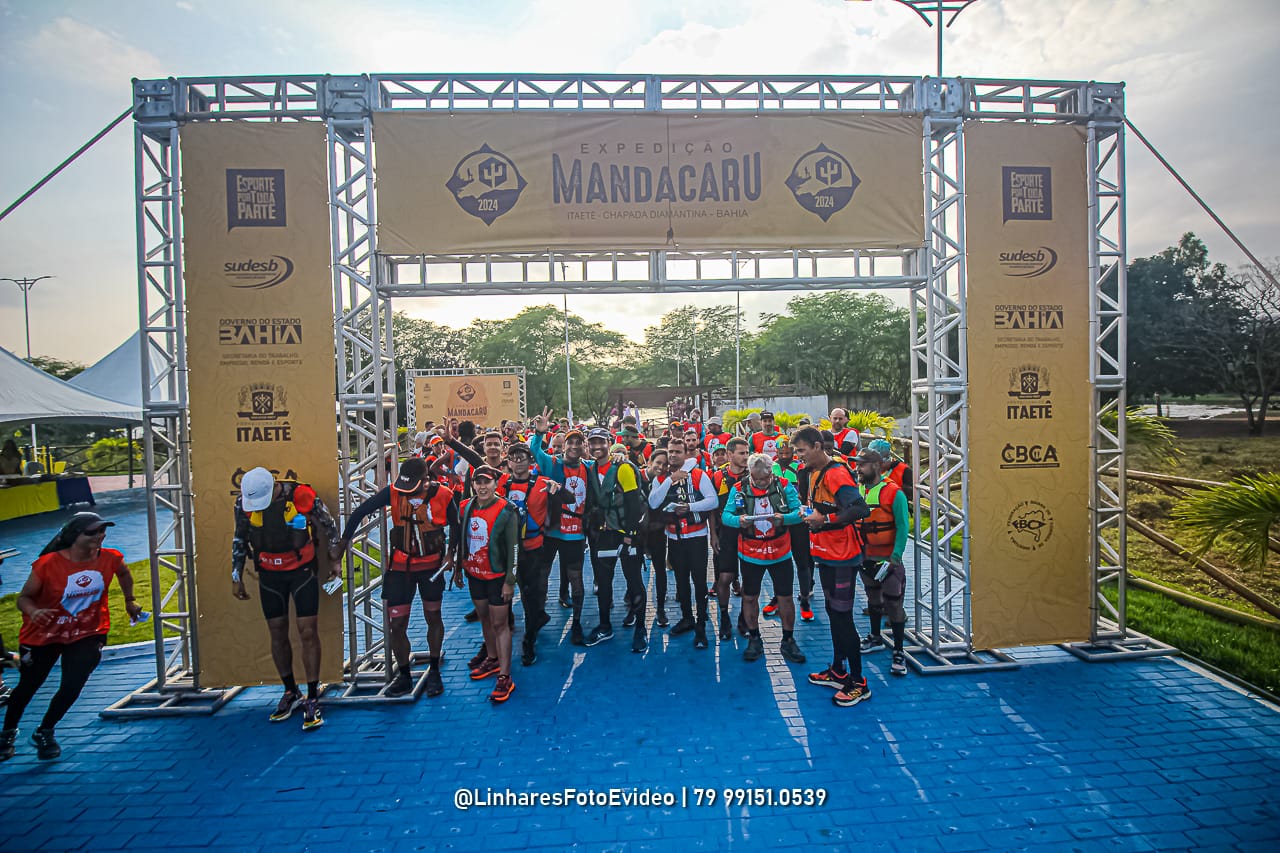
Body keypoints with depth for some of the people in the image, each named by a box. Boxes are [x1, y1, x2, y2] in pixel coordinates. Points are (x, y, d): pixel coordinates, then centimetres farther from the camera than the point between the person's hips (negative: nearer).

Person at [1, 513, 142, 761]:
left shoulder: (109, 558, -14)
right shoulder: (48, 564, -22)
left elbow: (124, 574, 9)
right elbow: (24, 597, -16)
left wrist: (129, 601, 13)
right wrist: (33, 612, -37)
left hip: (87, 634, 1)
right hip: (43, 634, -1)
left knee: (73, 686, -9)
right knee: (27, 687, 16)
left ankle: (44, 733, 20)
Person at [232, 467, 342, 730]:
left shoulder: (302, 496, -19)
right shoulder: (243, 503, -9)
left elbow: (329, 526, -4)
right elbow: (239, 540, 7)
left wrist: (335, 560, 2)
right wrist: (236, 577, 9)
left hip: (302, 571, -3)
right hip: (269, 575, 3)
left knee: (308, 632, -4)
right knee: (277, 634, 9)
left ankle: (312, 700, 6)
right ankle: (291, 693, 26)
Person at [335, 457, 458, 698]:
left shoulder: (443, 495, -17)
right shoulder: (393, 492, -16)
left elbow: (455, 525, 1)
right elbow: (359, 512, -9)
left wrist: (450, 553, -11)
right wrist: (341, 548, -7)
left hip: (432, 564, 0)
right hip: (400, 565, 1)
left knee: (433, 617, 12)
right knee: (397, 624, 2)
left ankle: (434, 672, 30)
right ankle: (404, 676, 22)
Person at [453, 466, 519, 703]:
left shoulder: (505, 511, -15)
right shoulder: (466, 508, 2)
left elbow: (513, 549, -13)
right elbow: (462, 541, 13)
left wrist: (510, 581, -14)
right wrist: (458, 570, 14)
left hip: (497, 576, -5)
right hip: (474, 574, 6)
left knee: (499, 623, -2)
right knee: (484, 618, 18)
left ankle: (505, 677, 4)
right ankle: (493, 659, 37)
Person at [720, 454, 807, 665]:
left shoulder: (784, 486, -8)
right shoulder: (739, 489, -7)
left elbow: (799, 511, -13)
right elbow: (725, 515, -11)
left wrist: (784, 518, -34)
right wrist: (739, 520, -33)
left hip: (780, 553, 0)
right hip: (750, 554, 1)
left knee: (785, 597, 7)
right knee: (749, 597, 11)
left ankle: (788, 641, 27)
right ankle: (754, 640, 30)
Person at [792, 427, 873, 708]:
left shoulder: (836, 473, -20)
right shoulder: (814, 473, 10)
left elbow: (860, 509, -30)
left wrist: (825, 519, -29)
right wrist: (810, 515, 6)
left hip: (842, 556, -10)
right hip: (826, 554, 10)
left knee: (842, 616, -2)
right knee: (833, 612, 18)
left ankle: (858, 683, 11)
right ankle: (838, 671, 33)